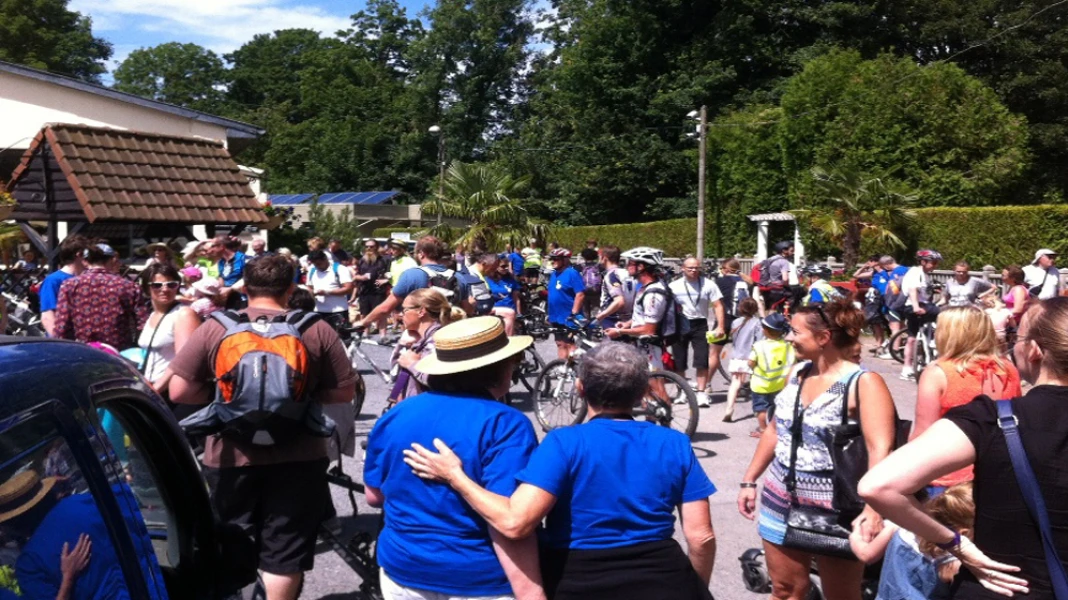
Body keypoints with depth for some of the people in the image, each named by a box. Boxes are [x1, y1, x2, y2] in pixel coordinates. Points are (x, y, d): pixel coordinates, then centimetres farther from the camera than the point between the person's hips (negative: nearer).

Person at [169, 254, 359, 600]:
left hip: (232, 456, 1)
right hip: (298, 457, 0)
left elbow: (179, 391, -4)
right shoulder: (317, 330, -3)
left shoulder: (214, 328, -2)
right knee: (284, 551, 10)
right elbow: (344, 392, -1)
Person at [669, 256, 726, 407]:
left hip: (699, 324, -1)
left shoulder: (708, 284, -3)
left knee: (702, 361, -7)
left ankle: (701, 393, -1)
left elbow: (718, 306, -3)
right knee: (679, 362, 7)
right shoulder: (674, 286, -1)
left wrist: (720, 327, -13)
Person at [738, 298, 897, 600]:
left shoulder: (863, 383, -16)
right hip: (781, 501, 6)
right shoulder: (796, 373, 6)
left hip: (835, 509, -6)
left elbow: (880, 450, -24)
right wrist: (749, 480, 14)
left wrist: (874, 508, -36)